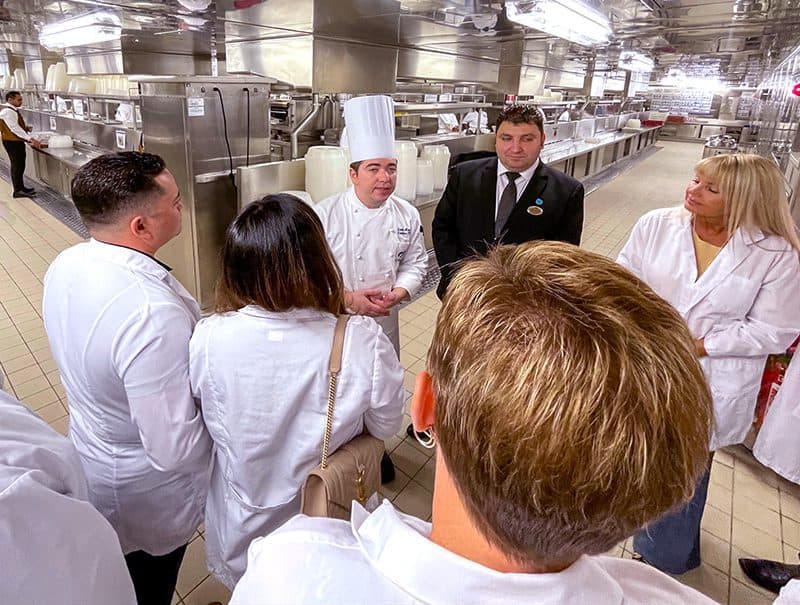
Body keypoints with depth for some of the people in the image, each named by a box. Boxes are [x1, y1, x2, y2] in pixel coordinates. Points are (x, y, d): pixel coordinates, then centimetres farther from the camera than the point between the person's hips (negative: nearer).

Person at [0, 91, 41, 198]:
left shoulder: (12, 110, 11)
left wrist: (25, 127, 4)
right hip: (12, 142, -10)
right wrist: (30, 139, -30)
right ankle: (18, 191, 0)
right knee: (17, 166, -5)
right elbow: (14, 129, -26)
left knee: (18, 165, 17)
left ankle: (20, 187, 28)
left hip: (16, 141, 10)